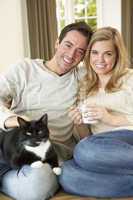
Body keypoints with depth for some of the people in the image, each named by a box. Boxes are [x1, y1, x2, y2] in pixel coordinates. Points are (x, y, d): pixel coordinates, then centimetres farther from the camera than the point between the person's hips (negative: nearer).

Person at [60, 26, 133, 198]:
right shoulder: (85, 85, 20)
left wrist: (112, 118, -12)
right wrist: (79, 119, 4)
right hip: (104, 145, 5)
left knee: (86, 149, -36)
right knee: (67, 174, -29)